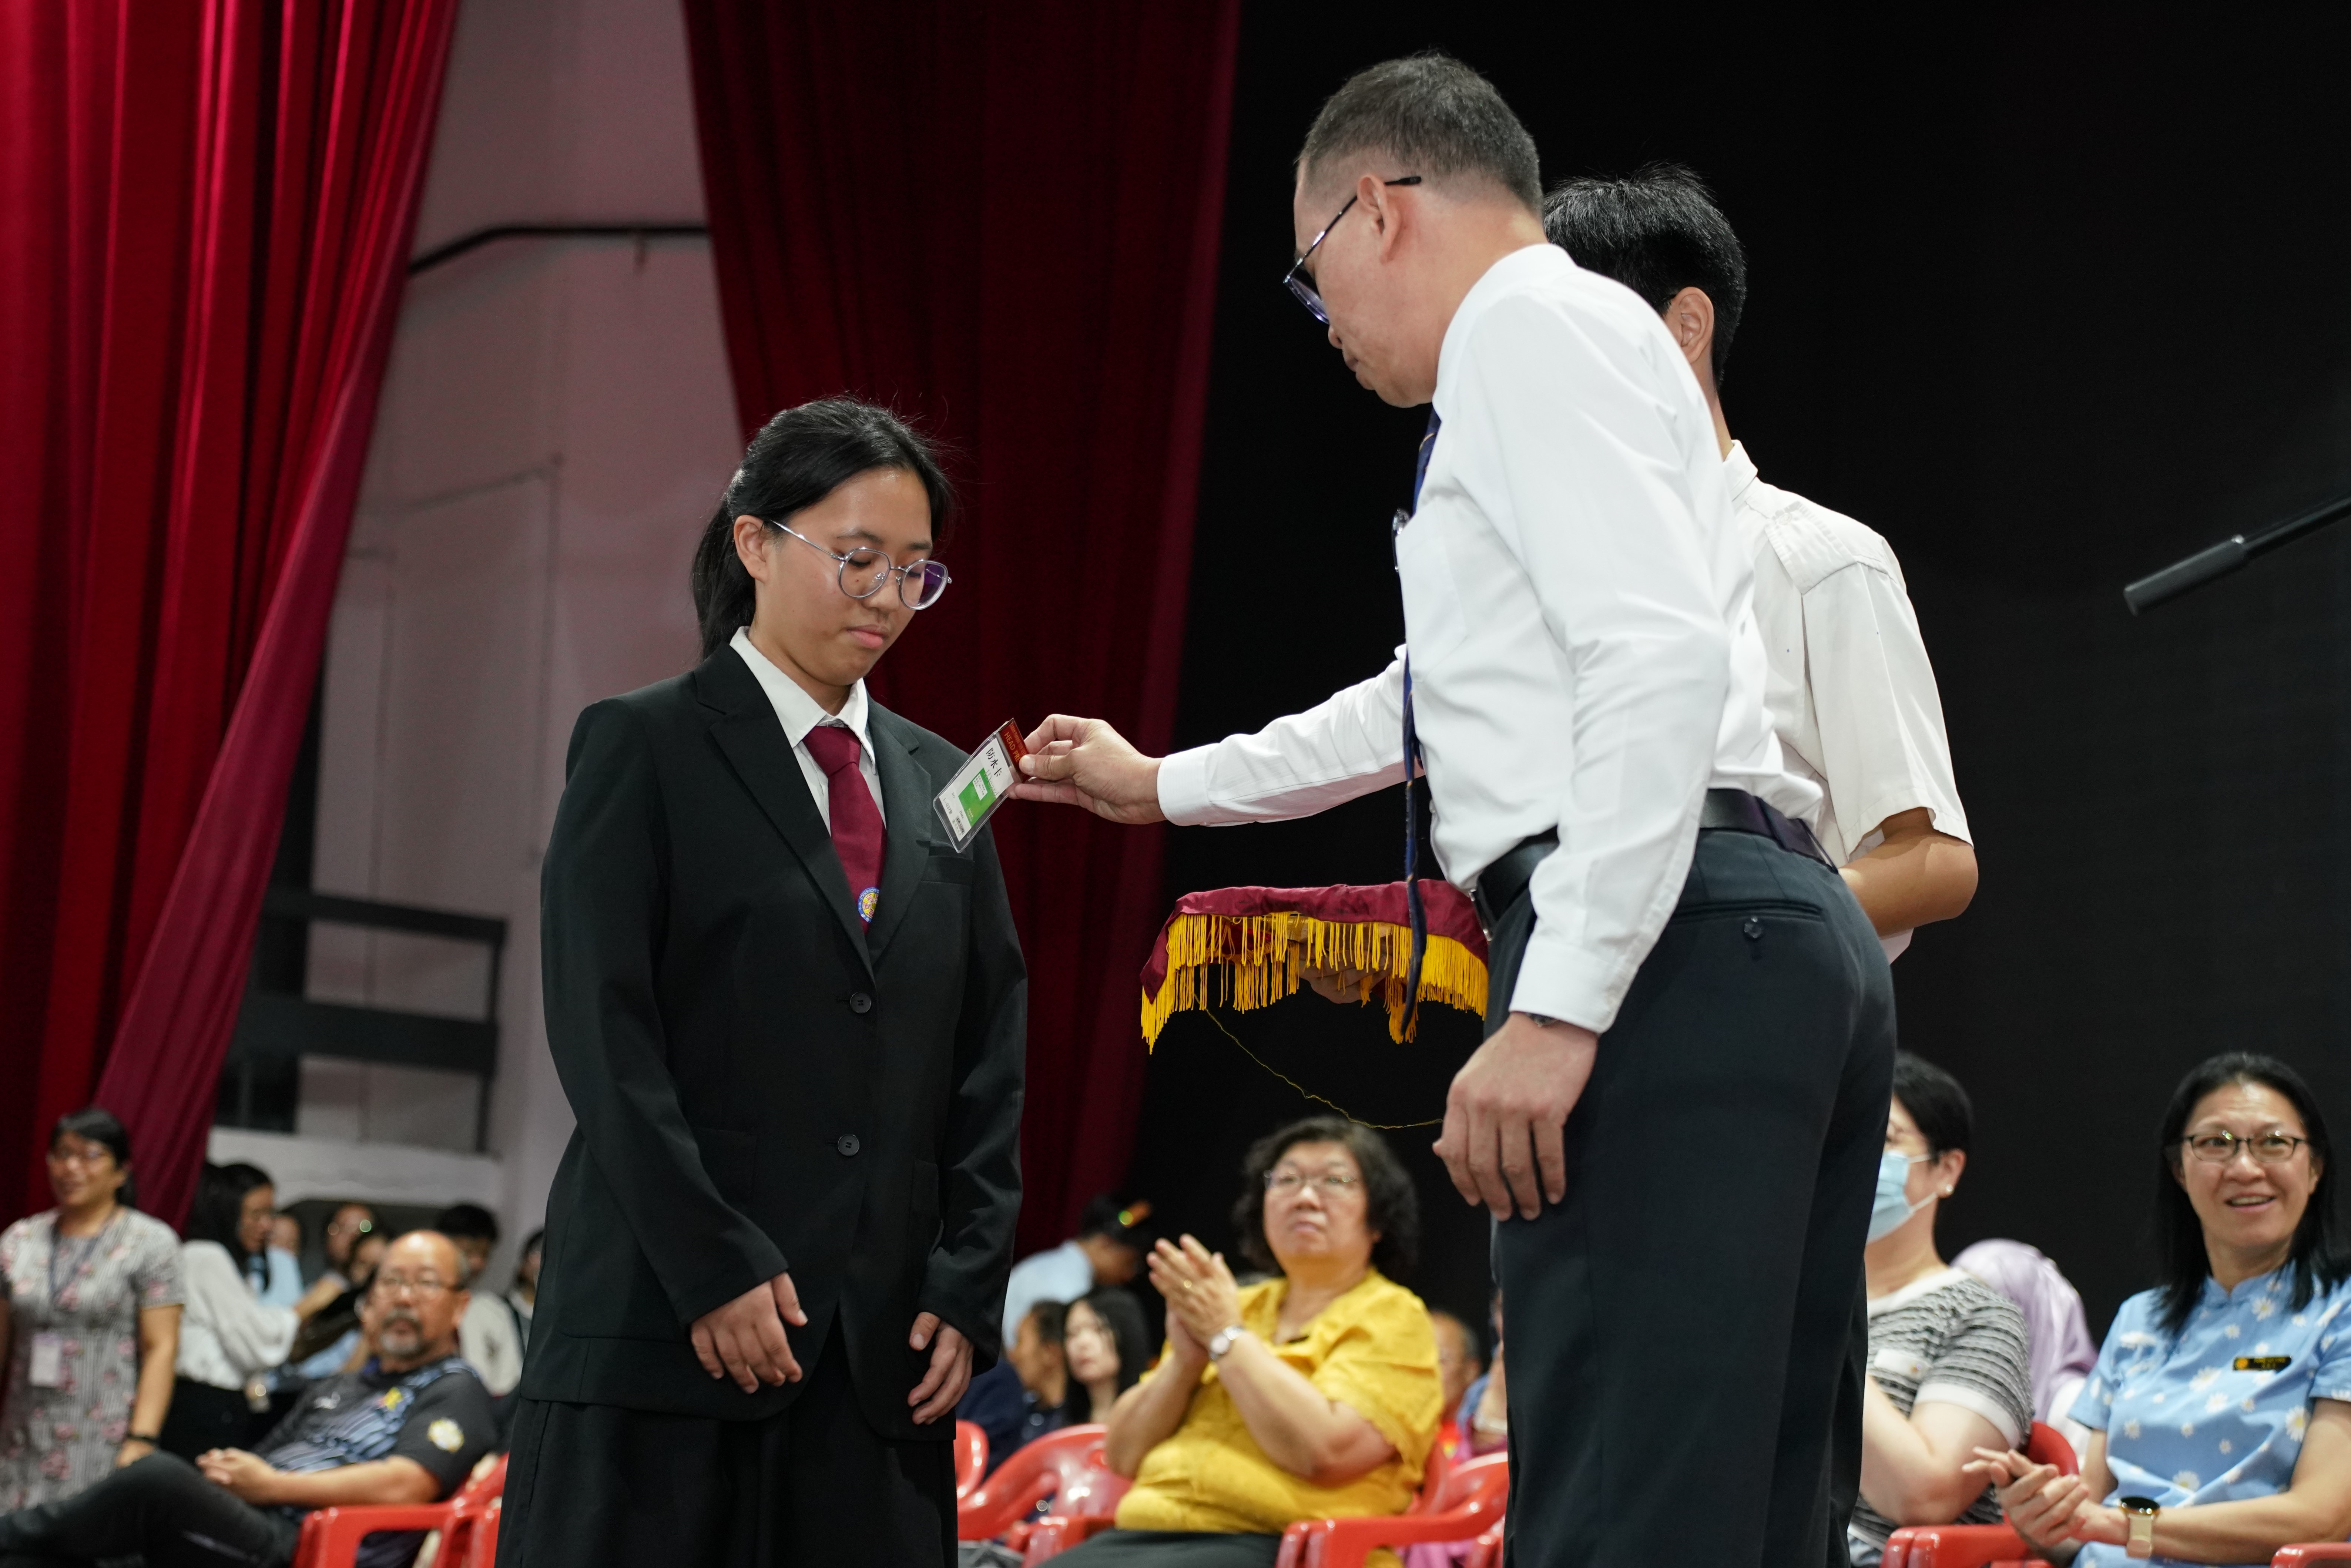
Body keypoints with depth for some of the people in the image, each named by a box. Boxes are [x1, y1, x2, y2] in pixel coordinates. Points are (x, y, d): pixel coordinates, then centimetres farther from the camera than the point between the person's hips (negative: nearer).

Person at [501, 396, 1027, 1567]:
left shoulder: (938, 784, 17)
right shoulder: (644, 749, 2)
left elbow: (991, 1059, 14)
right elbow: (602, 1030, -7)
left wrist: (969, 1287, 3)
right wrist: (714, 1268, -14)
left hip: (884, 1341, 4)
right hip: (664, 1325, -4)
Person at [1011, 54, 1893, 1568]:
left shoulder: (1529, 326, -1)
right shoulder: (1546, 348, 30)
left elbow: (1663, 657, -17)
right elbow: (1430, 704, 43)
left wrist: (1558, 1005, -22)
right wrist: (1160, 785, 54)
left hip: (1668, 945, -10)